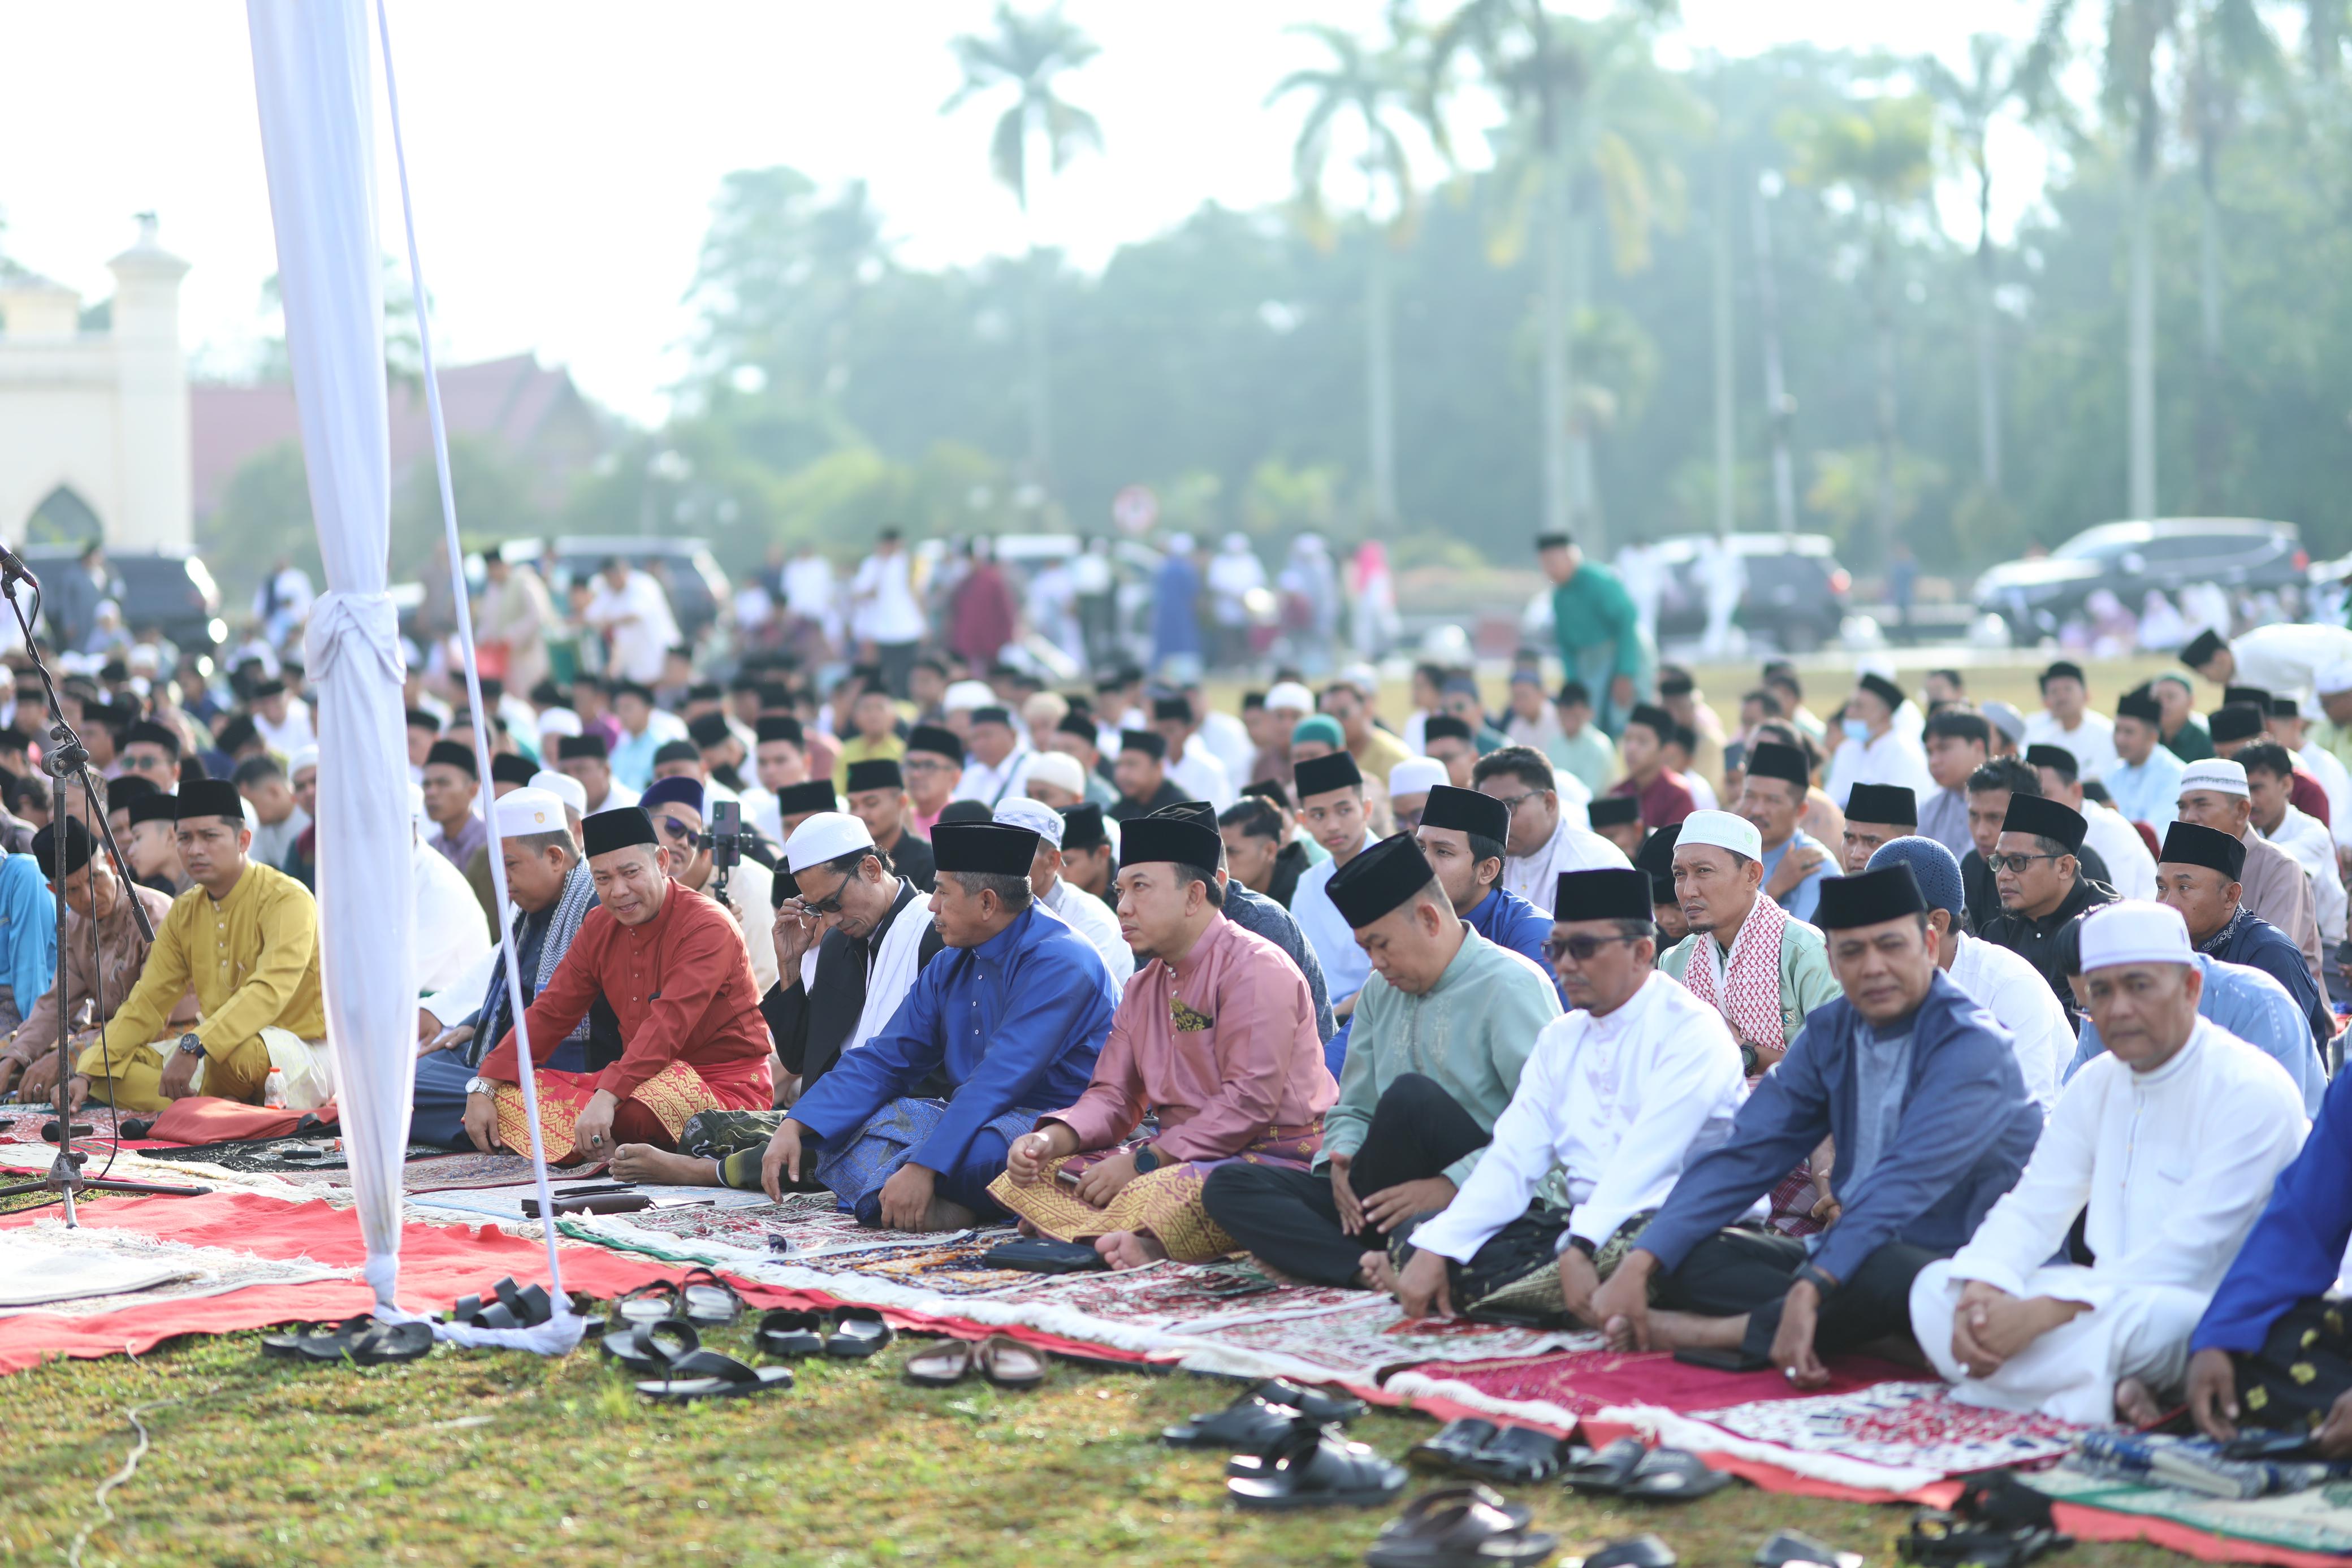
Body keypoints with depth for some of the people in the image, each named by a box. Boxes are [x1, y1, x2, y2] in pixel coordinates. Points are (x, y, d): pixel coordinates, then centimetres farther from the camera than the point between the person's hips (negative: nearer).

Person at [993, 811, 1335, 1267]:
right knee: (1035, 1172, -10)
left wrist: (1140, 1163, -19)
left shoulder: (1255, 968, -11)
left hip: (1273, 1156, -9)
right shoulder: (1144, 986, 18)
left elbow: (1250, 1102, -20)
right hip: (1175, 1152, 9)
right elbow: (1114, 1096, 16)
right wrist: (1052, 1139, -7)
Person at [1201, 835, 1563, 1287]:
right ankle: (1366, 1267, -31)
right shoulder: (1381, 991, 18)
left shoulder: (1511, 986, -7)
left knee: (1410, 1095, -34)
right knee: (1228, 1185, -9)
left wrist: (1452, 1186, -25)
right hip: (1389, 1203, 8)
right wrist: (1340, 1163, -1)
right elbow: (1353, 1109, 22)